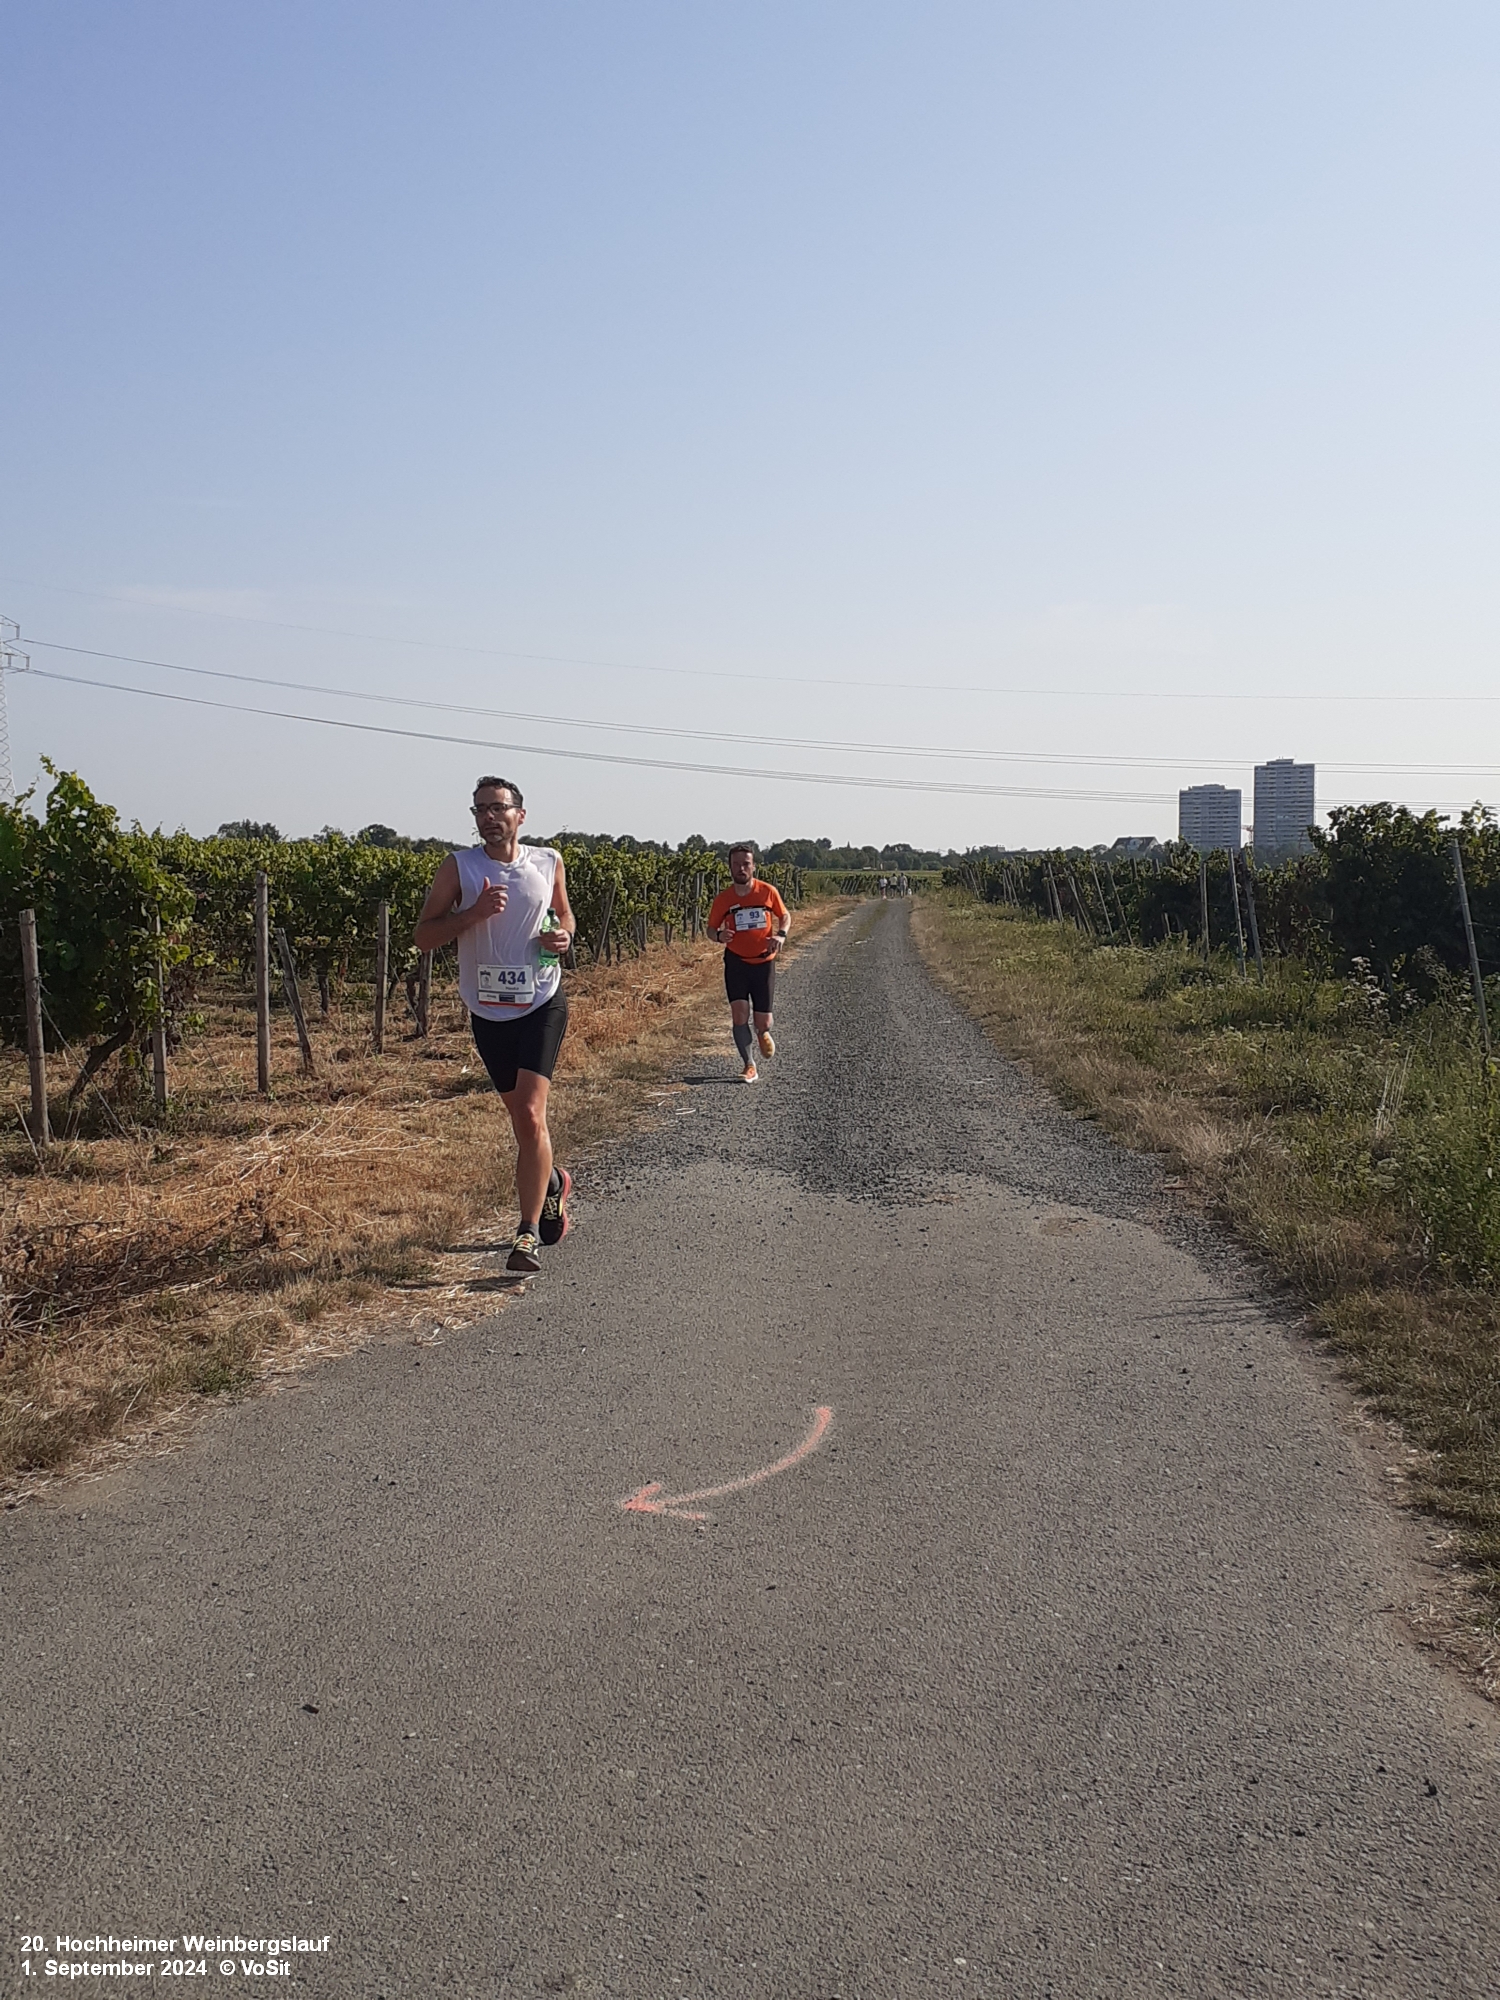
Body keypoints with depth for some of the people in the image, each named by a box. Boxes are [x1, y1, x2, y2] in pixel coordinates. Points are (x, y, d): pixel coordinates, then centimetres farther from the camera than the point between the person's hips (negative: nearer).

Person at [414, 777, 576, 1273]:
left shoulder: (549, 862, 1)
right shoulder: (458, 868, -4)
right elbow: (423, 937, -6)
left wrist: (564, 935, -3)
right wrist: (473, 913, -21)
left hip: (543, 1005, -2)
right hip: (488, 1012, 2)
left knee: (531, 1113, -15)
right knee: (519, 1115, 15)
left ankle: (528, 1232, -10)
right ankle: (552, 1181, 45)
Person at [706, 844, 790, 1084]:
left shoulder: (767, 892, -6)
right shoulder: (723, 899, -6)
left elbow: (785, 916, 8)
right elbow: (711, 928, 5)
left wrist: (781, 934, -13)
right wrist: (719, 935, -19)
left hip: (764, 963, 0)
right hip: (736, 962, 0)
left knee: (763, 1022, 1)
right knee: (739, 1013, -16)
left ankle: (763, 1033, 40)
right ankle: (750, 1066, -3)